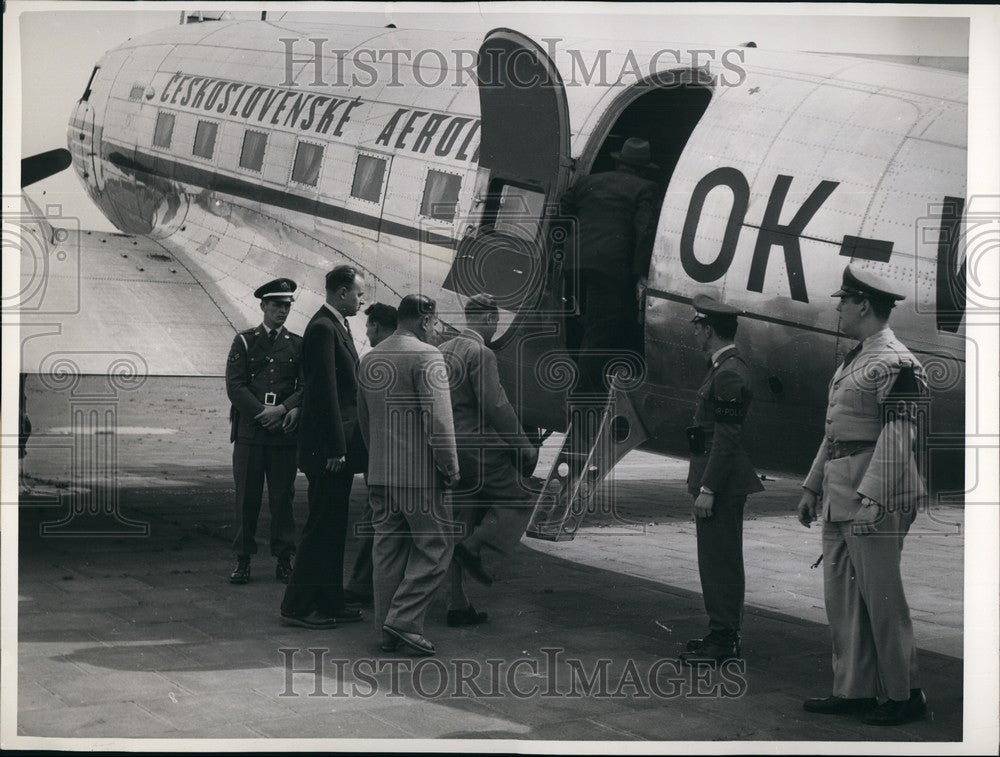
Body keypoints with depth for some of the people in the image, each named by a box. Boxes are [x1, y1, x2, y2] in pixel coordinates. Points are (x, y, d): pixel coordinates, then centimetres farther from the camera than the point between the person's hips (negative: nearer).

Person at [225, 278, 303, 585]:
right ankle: (243, 560, 6)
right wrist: (262, 414, -12)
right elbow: (235, 385, -2)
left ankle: (284, 560, 8)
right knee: (247, 496, 0)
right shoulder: (244, 341, 6)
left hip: (285, 432, 1)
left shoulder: (297, 344, 11)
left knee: (283, 496, 2)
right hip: (250, 430, -1)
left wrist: (284, 409, -11)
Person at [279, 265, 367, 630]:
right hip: (328, 447, -10)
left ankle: (329, 601, 22)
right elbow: (324, 391, -20)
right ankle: (297, 606, 2)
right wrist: (334, 448, -21)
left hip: (340, 444, 10)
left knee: (334, 527, 14)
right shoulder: (322, 329, -16)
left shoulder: (337, 326, 15)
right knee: (321, 527, -5)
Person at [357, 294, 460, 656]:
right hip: (420, 473, -8)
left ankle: (389, 631, 14)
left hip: (379, 473, 8)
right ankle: (404, 620, -7)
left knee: (388, 550, 11)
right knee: (434, 548, 1)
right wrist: (450, 467, -10)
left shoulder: (369, 359, 14)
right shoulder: (425, 356, -11)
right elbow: (438, 418, -17)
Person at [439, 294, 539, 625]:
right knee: (516, 499, 9)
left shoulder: (441, 351, 13)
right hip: (477, 449, -8)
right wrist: (524, 446, -10)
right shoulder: (481, 354, -13)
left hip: (447, 454, 8)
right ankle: (472, 548, -7)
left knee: (457, 531, 11)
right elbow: (496, 407, -18)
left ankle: (457, 605, 12)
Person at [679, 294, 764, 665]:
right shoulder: (728, 368, 14)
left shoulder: (729, 374, -18)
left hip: (721, 485, -10)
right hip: (725, 484, 10)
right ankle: (724, 634, 22)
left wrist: (707, 489, -21)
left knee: (719, 561, -5)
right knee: (722, 560, 15)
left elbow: (727, 438, -22)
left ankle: (723, 641, 0)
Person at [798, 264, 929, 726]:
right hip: (839, 495, 10)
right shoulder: (854, 360, 16)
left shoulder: (895, 363, -14)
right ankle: (853, 689, 20)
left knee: (882, 598, -2)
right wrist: (812, 485, 21)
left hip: (875, 492, -10)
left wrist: (872, 498, -24)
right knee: (841, 596, 12)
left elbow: (897, 437, -19)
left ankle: (903, 695, 8)